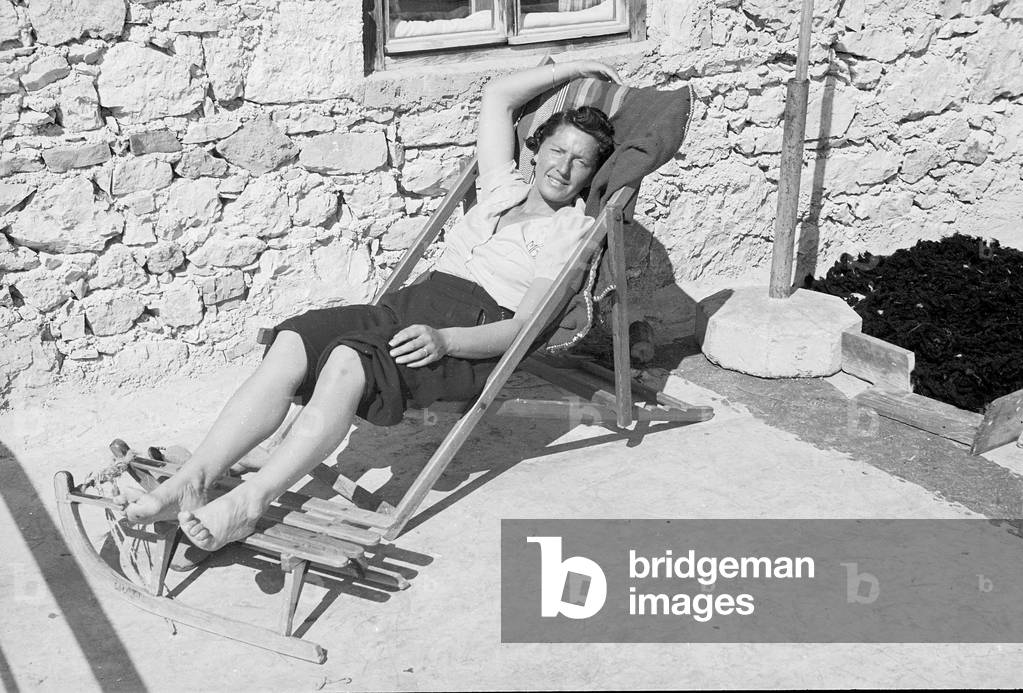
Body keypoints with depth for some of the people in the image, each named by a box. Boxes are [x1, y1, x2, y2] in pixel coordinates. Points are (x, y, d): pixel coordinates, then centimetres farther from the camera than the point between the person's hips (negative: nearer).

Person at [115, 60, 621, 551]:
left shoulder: (572, 230, 7)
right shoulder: (504, 189, 25)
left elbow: (520, 328, -5)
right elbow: (497, 94, 35)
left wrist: (444, 340, -20)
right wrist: (573, 70, 38)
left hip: (472, 338, -6)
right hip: (411, 303, 6)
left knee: (348, 360, -35)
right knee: (293, 342, -22)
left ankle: (248, 502, -43)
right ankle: (190, 482, -30)